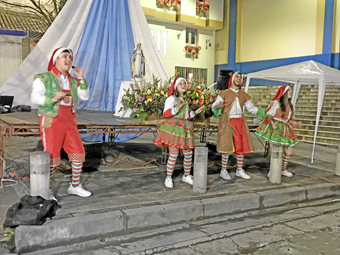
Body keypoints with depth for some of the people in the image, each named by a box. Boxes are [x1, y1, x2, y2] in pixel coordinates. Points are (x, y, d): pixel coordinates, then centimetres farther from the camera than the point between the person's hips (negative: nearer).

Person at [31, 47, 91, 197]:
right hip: (51, 122, -6)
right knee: (50, 156, -6)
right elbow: (35, 97, -14)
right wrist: (52, 99, -31)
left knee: (79, 152, 1)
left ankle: (75, 186, 15)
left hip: (69, 122, 6)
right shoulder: (44, 78, -5)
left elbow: (85, 96, 6)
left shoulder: (72, 81, 13)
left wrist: (81, 79, -3)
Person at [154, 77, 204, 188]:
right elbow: (166, 114, -11)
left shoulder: (185, 100, 20)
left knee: (188, 153, 7)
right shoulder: (171, 98, -2)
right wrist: (177, 109, -24)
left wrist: (195, 112, 17)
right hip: (173, 127, -7)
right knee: (173, 154, -9)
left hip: (184, 128, 7)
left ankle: (186, 176, 25)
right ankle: (168, 178, 5)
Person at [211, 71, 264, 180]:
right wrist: (218, 107, -25)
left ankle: (239, 170, 18)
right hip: (227, 122, -4)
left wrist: (263, 112, 2)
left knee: (241, 146, 5)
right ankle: (223, 171, 4)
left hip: (240, 122, 5)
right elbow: (214, 106, -3)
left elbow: (251, 108, 16)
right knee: (227, 146, -8)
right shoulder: (224, 93, 2)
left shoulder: (244, 95, 13)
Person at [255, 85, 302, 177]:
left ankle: (283, 169, 26)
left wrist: (295, 123, 5)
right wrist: (273, 124, -22)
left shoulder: (289, 105, 18)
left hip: (285, 129, 8)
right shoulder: (276, 103, -5)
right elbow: (268, 114, -9)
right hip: (275, 128, -7)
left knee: (289, 150, 8)